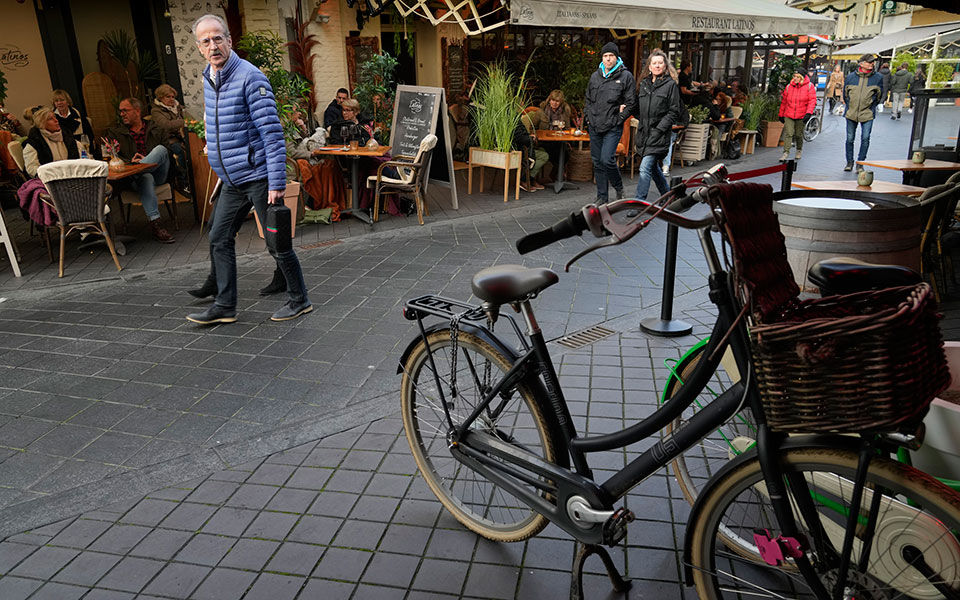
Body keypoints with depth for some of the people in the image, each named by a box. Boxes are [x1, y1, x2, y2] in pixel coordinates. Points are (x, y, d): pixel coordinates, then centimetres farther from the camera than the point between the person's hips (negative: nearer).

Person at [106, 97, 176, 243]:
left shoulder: (155, 129, 21)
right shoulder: (115, 133, 19)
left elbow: (168, 147, 8)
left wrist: (146, 160, -9)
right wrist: (130, 162, -14)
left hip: (158, 174, 1)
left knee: (161, 149, -26)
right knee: (146, 177, -39)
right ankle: (155, 224, -49)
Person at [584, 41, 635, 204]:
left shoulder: (625, 76, -2)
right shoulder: (595, 76, 12)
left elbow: (630, 102, -4)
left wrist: (618, 119, -9)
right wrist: (588, 117, 10)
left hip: (613, 128, -5)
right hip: (594, 127, 5)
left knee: (607, 160, -15)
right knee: (597, 162, 8)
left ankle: (619, 188, 13)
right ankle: (602, 197, 18)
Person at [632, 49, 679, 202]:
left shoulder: (671, 84, -2)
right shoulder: (644, 84, 13)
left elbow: (674, 112, -6)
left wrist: (659, 129, -14)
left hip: (659, 134, -6)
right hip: (644, 132, 6)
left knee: (645, 168, -15)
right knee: (653, 167, 16)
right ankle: (668, 194, 36)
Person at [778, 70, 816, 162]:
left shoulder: (809, 86, -1)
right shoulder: (789, 86, 6)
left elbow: (812, 101, -6)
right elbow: (784, 101, 13)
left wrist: (808, 113, -18)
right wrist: (781, 115, 16)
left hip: (801, 116, -1)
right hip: (788, 115, 1)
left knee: (799, 135, 9)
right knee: (788, 134, -10)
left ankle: (799, 150, 33)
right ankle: (786, 153, -9)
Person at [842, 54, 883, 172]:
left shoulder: (878, 77, 0)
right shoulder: (850, 77, 1)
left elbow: (879, 95, 10)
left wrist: (871, 106, 7)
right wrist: (849, 106, 12)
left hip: (867, 114, -1)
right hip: (851, 113, 1)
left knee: (865, 138, -9)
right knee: (850, 139, 7)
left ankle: (860, 163, 2)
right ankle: (849, 162, 20)